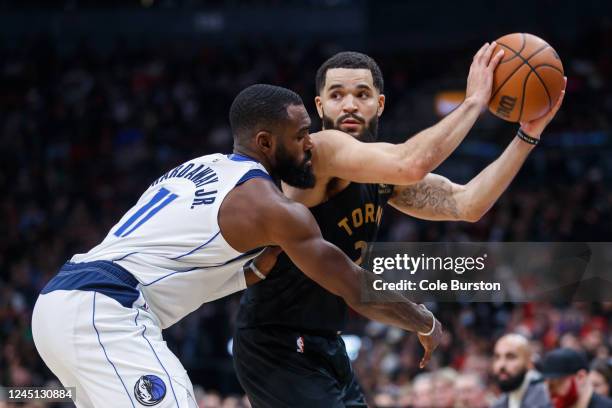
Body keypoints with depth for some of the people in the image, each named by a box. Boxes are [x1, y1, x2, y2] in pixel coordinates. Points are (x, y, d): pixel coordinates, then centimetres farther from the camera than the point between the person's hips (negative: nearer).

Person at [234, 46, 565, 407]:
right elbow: (410, 166, -36)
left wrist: (529, 134, -8)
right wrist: (473, 103, -25)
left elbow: (466, 205, 1)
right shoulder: (319, 150, -21)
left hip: (326, 346, 10)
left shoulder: (383, 169, 7)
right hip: (278, 348, -10)